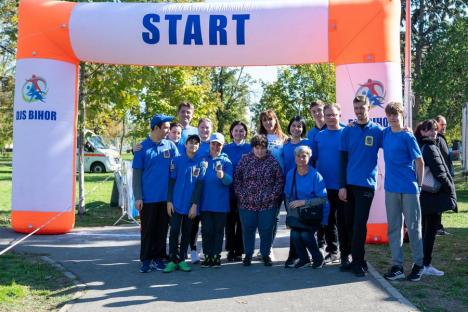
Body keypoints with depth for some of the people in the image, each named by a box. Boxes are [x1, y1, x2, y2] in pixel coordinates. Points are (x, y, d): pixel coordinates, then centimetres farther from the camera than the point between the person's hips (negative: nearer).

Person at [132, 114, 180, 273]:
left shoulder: (171, 146, 3)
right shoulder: (142, 147, -2)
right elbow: (136, 174, -1)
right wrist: (138, 197, -7)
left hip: (166, 196, 2)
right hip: (148, 197, -2)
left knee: (162, 229, 9)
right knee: (147, 230, 5)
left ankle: (158, 257, 20)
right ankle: (146, 260, 15)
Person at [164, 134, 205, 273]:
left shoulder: (200, 164, 2)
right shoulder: (177, 161, 1)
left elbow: (199, 185, 0)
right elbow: (171, 182, 1)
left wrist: (195, 204, -6)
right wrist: (169, 201, -5)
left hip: (191, 205, 1)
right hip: (176, 204, -1)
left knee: (186, 233, 8)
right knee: (174, 231, -1)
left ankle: (182, 260, 17)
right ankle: (173, 260, 7)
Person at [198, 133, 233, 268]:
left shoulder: (226, 161, 2)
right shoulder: (203, 159, 7)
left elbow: (229, 181, -10)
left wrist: (223, 176, -33)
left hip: (220, 203, -1)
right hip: (205, 202, 1)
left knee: (219, 230, 6)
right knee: (207, 230, 4)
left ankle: (216, 256, 15)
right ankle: (207, 255, 13)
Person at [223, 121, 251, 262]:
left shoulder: (250, 148, 3)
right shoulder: (226, 148, 7)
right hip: (229, 190, 1)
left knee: (241, 221, 3)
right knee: (230, 221, 6)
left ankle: (239, 251, 12)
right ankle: (230, 250, 16)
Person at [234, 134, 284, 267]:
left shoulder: (273, 161, -1)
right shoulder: (245, 160, 2)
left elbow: (280, 180, 2)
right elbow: (237, 178, 5)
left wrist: (273, 195, -6)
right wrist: (240, 195, -2)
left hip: (268, 204, -1)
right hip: (247, 203, 1)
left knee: (266, 230, 5)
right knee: (248, 230, 9)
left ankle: (265, 254, 24)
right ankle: (248, 254, 26)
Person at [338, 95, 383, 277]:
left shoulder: (378, 131, 0)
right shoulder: (347, 131, 6)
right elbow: (343, 159, 5)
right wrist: (342, 186, 0)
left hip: (366, 184, -3)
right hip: (349, 184, 3)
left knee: (359, 224, -3)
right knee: (349, 223, 9)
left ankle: (358, 261, 7)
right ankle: (356, 260, 21)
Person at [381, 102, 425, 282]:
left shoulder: (407, 137, -6)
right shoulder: (385, 133, 7)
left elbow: (420, 162, -3)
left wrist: (419, 185, 0)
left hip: (409, 188, -5)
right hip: (391, 188, 5)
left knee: (413, 227, 4)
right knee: (394, 227, 7)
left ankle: (418, 264, 16)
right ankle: (397, 265, 14)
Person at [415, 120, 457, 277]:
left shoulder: (418, 147, 11)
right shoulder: (430, 148, -14)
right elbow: (440, 173, -16)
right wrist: (451, 192, -7)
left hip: (423, 196, 8)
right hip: (435, 196, -8)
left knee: (424, 230, 14)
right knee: (431, 230, -3)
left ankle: (419, 262, 20)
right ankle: (426, 265, 0)